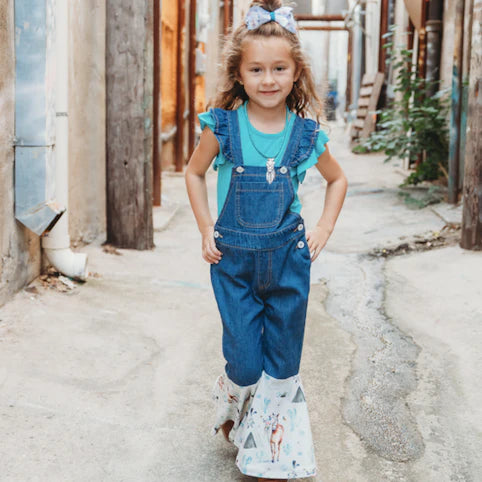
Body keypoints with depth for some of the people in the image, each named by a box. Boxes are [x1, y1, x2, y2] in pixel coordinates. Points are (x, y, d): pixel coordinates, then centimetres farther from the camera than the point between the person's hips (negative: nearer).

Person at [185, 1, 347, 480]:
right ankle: (230, 407, 37)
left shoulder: (306, 133, -3)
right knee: (245, 366, 0)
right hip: (234, 259, -1)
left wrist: (323, 229, 4)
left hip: (288, 257, 1)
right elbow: (194, 173, 9)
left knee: (282, 366, 8)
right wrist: (206, 229, 1)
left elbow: (337, 179, 15)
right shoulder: (223, 127, -7)